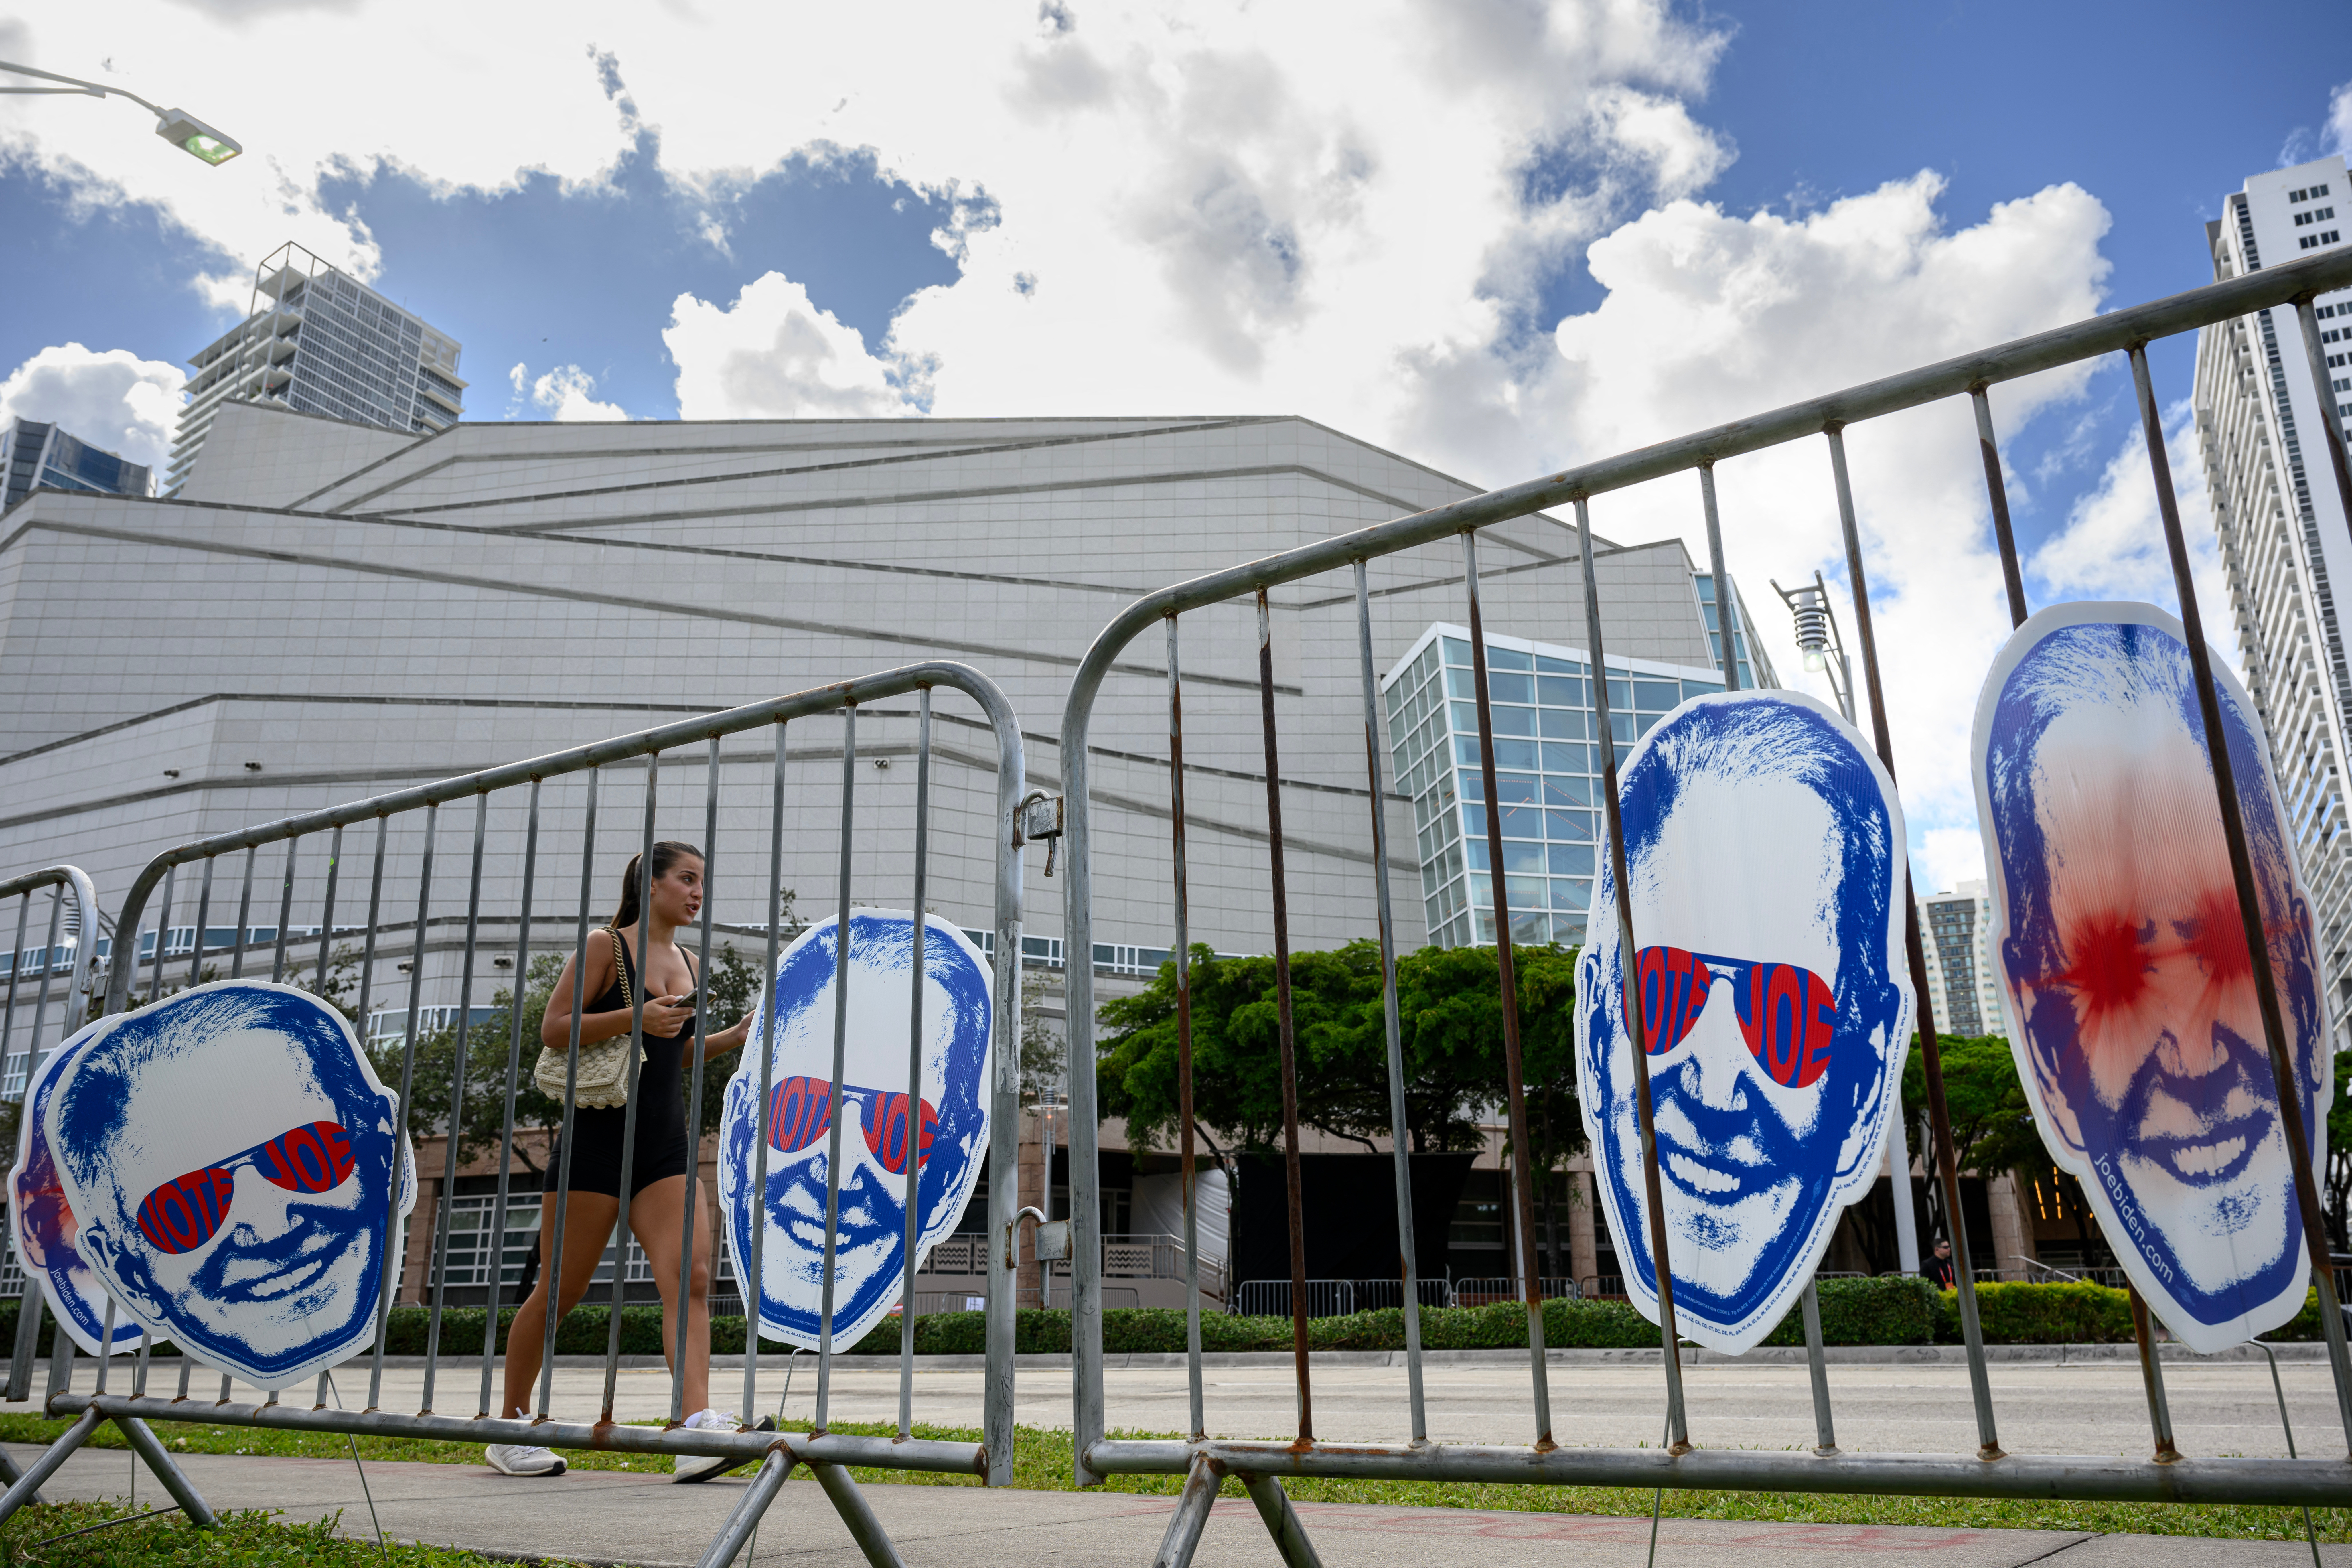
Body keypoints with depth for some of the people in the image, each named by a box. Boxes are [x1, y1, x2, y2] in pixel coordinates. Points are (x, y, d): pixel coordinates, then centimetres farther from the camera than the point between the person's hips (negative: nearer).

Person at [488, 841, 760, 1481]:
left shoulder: (688, 963, 16)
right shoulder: (606, 946, -3)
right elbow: (553, 1029, -9)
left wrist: (733, 1037, 10)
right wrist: (634, 1016, -20)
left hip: (667, 1143, 6)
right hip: (600, 1135, -6)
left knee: (691, 1276, -12)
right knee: (560, 1288, 5)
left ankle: (698, 1428, -20)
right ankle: (509, 1429, 23)